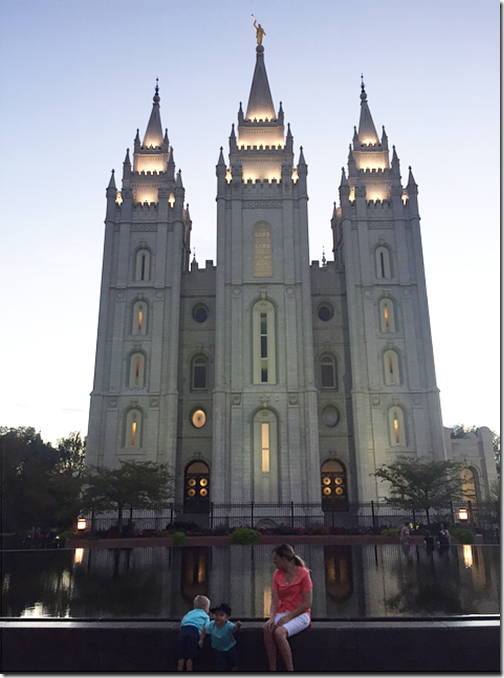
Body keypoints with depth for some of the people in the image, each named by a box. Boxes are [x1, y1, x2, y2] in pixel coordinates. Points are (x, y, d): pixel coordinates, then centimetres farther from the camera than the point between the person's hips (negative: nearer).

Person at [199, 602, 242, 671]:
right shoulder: (211, 625, -21)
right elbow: (204, 629, 0)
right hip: (217, 650, 1)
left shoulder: (228, 625, -32)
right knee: (220, 666, -15)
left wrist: (237, 626, -75)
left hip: (230, 648, -1)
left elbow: (234, 628, -53)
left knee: (234, 666, -4)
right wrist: (201, 640, -2)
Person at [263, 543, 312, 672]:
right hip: (282, 612, 5)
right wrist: (272, 617, -16)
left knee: (279, 632, -32)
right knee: (267, 628, -27)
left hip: (300, 615, -5)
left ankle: (290, 670, -20)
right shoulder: (277, 574, 8)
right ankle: (272, 669, -19)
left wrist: (288, 617, -16)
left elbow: (307, 603, -11)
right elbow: (275, 601, 3)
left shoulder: (303, 573, -9)